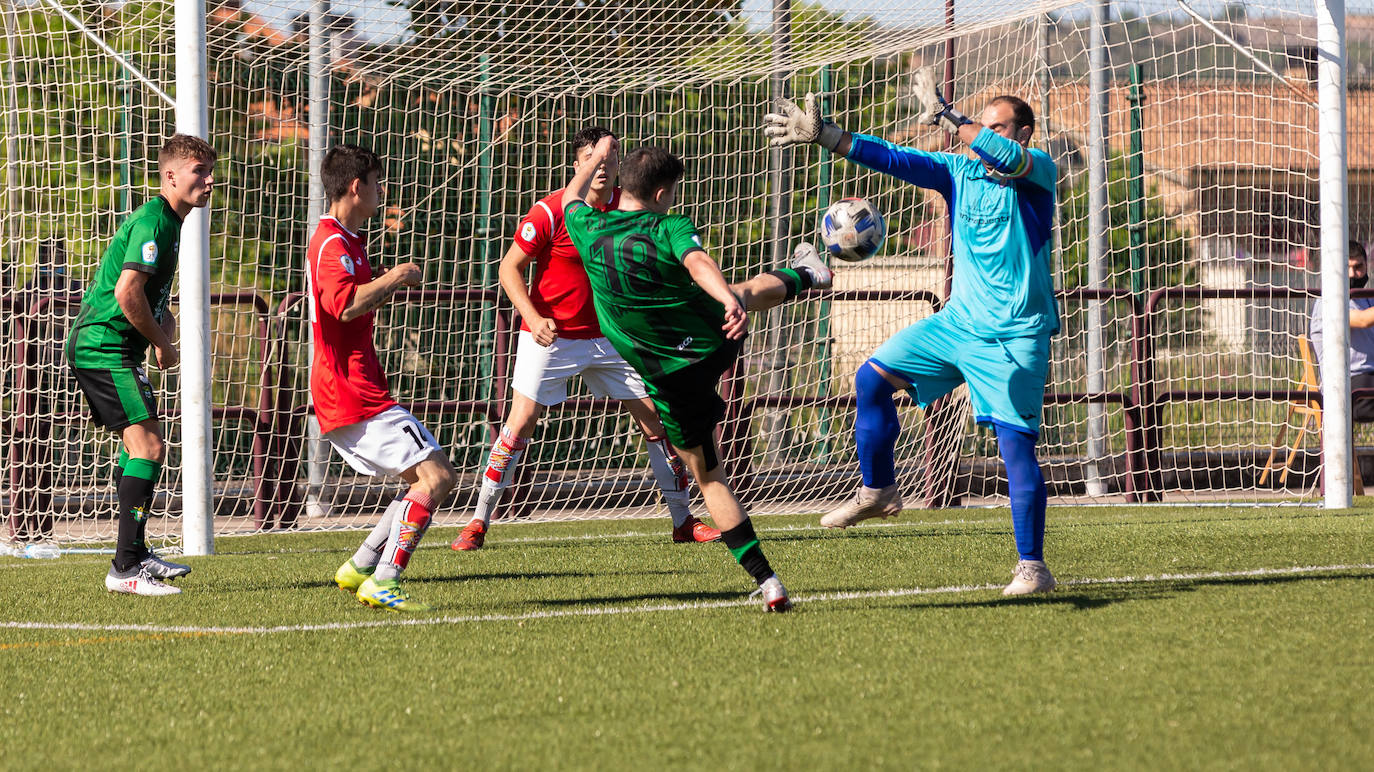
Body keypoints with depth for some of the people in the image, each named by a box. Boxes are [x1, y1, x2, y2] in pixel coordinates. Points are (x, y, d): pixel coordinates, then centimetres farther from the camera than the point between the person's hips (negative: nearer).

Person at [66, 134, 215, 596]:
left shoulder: (167, 222, 17)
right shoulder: (153, 221, -16)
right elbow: (127, 292, -25)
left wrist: (163, 319, 8)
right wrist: (162, 343, -12)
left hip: (98, 346, 11)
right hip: (104, 346, -11)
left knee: (138, 445, 21)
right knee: (149, 446, -17)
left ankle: (135, 556, 32)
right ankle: (125, 568, -20)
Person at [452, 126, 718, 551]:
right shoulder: (550, 212, -15)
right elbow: (510, 268, -11)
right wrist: (532, 317, -24)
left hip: (608, 334, 4)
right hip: (551, 335, -4)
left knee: (655, 417, 2)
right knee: (522, 420, -12)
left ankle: (683, 521, 13)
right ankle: (478, 523, -3)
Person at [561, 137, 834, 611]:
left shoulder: (590, 233, -8)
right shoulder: (671, 229, -17)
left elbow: (573, 197, 15)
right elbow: (699, 264, -38)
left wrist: (597, 157, 33)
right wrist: (730, 300, -55)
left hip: (670, 377, 1)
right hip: (719, 342, -1)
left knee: (708, 475, 9)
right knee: (751, 291, 34)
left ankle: (766, 581, 1)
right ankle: (807, 276, 67)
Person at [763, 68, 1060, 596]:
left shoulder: (1038, 171, -9)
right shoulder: (958, 169, 7)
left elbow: (1005, 156, -31)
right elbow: (893, 159, 4)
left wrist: (945, 117, -29)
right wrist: (824, 135, -4)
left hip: (1014, 338, -6)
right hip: (957, 321, 6)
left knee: (1016, 445, -10)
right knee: (872, 379, 2)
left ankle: (1032, 566, -4)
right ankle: (878, 492, 20)